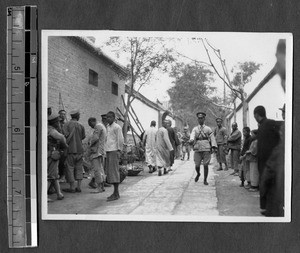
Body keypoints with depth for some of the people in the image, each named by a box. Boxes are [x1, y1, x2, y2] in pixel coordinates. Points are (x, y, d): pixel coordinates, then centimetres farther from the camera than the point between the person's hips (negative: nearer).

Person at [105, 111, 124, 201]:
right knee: (110, 172, 8)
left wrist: (119, 151, -13)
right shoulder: (108, 127, 18)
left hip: (114, 151, -8)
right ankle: (115, 193, 13)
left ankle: (116, 193, -7)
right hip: (108, 151, 8)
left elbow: (120, 140, -9)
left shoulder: (117, 127, -6)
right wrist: (106, 151, 16)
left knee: (114, 171, -9)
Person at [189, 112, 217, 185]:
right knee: (197, 165, -1)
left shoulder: (208, 129, 9)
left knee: (205, 165, -3)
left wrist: (214, 147, -9)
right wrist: (191, 140, -30)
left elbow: (212, 138, 3)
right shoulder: (195, 129, 11)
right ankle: (198, 174, 32)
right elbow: (192, 135, -7)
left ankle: (205, 180, 12)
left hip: (206, 149, -1)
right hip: (197, 149, 1)